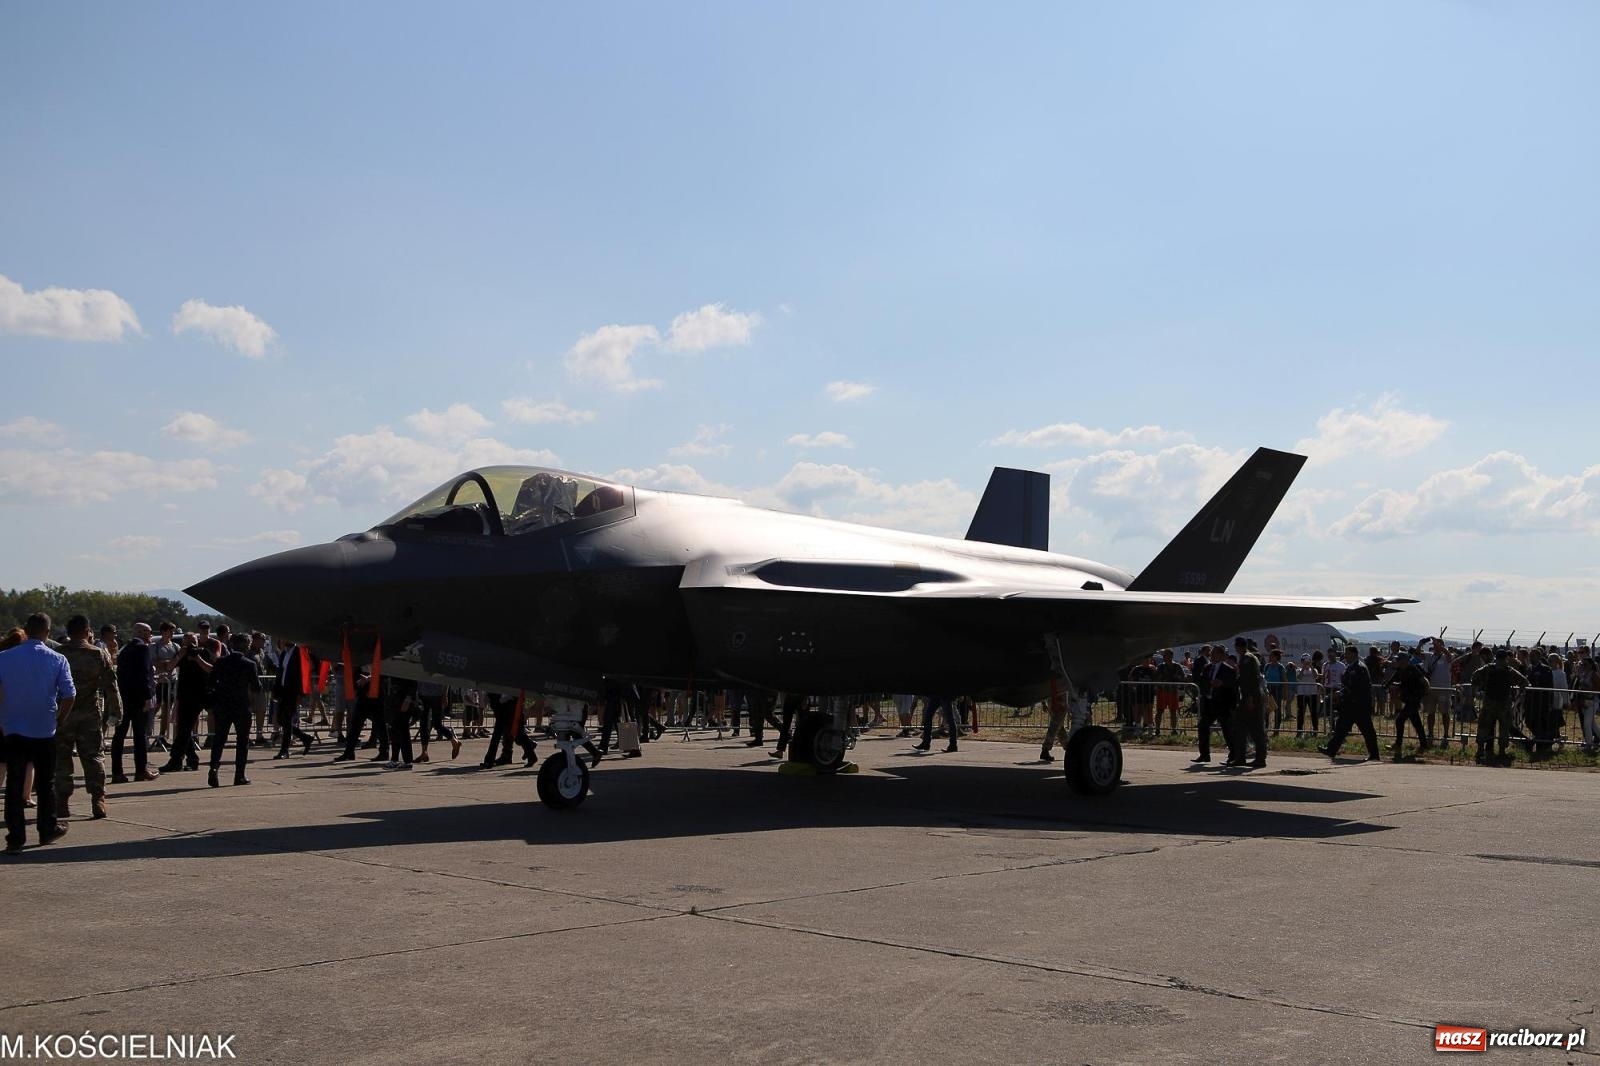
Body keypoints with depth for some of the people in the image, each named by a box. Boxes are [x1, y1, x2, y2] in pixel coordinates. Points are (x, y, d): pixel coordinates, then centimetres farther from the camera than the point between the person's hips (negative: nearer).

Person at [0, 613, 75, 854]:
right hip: (45, 730, 0)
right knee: (46, 782, 14)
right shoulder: (57, 660, -5)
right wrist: (59, 719, 7)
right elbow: (69, 695, -9)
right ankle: (47, 831, 23)